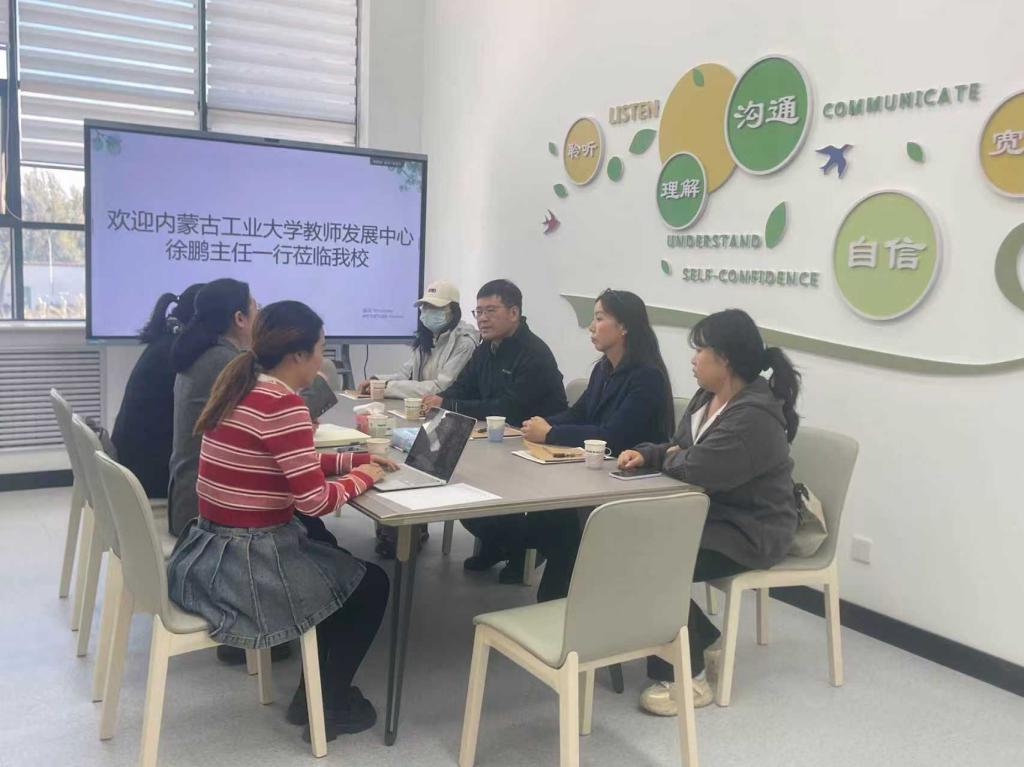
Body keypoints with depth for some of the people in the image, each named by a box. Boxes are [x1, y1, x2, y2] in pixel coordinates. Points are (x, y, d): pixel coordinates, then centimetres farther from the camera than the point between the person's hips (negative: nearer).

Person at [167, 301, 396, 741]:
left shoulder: (242, 386, 7)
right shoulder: (283, 404, -22)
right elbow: (316, 501, -22)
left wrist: (355, 459, 13)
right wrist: (363, 476, -5)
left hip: (209, 554, 9)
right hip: (248, 565, -9)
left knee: (338, 563, 27)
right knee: (370, 583, 12)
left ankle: (315, 690, 32)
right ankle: (327, 705, 23)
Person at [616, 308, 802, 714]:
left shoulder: (754, 417, -25)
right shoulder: (707, 397, 8)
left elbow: (696, 469, -31)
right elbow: (678, 449, 18)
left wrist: (672, 458, -8)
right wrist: (647, 454, -3)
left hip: (750, 532, -10)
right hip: (711, 514, 10)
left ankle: (687, 677, -5)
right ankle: (704, 644, 11)